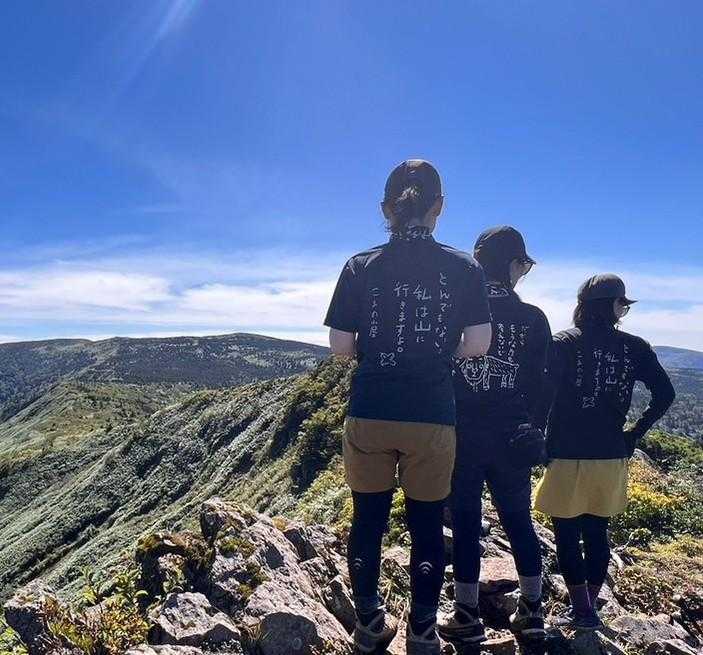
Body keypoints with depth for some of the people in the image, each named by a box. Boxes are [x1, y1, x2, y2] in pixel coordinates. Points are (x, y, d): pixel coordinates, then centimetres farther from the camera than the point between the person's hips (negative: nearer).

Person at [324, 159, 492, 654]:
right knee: (427, 525, 14)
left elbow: (341, 347, -2)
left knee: (368, 520, 16)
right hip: (433, 416, 0)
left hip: (369, 414, 1)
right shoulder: (464, 268, -2)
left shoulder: (360, 267, -1)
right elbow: (478, 345, -4)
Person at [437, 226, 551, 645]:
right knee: (519, 519, 17)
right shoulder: (533, 319, -2)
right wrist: (525, 427, 12)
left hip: (461, 434, -1)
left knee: (465, 521, 7)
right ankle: (532, 610, 28)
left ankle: (467, 617, 17)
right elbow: (537, 384, -1)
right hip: (511, 437, 2)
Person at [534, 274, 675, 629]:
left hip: (568, 456, -4)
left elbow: (544, 395, -19)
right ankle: (588, 607, 29)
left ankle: (582, 610, 17)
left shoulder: (563, 343, -9)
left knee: (567, 536, 10)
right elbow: (665, 394, -1)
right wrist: (635, 433, 7)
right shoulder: (634, 347, 1)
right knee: (597, 533, 18)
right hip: (612, 456, 4)